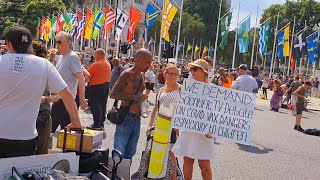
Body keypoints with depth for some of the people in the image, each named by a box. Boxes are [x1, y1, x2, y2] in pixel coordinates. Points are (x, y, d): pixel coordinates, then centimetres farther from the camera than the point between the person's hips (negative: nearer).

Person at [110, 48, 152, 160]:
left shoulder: (142, 75, 12)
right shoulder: (127, 74, -11)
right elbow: (113, 94, -19)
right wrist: (134, 97, -24)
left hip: (137, 118, 7)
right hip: (126, 117, -7)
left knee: (130, 153, 13)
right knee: (119, 153, -3)